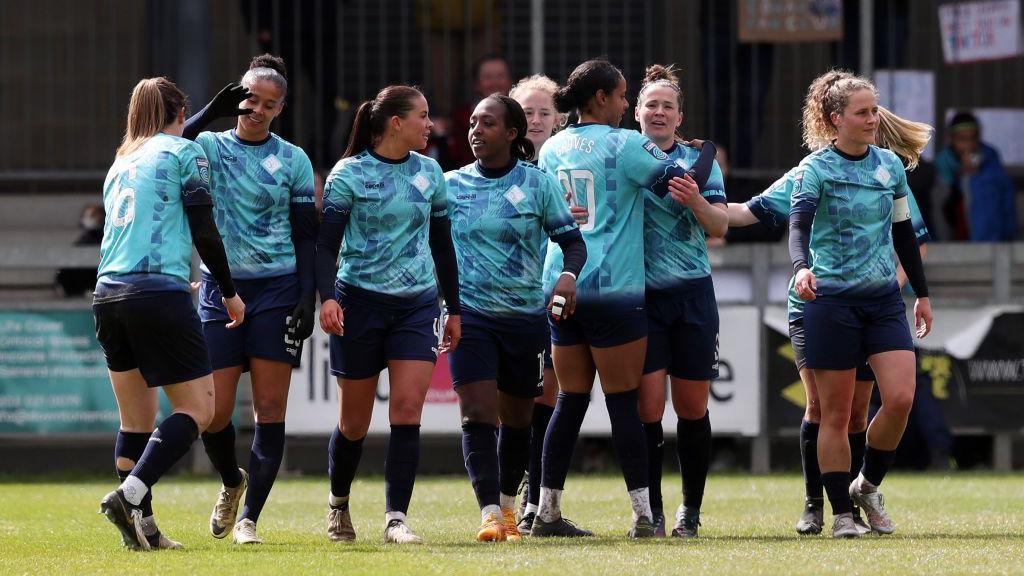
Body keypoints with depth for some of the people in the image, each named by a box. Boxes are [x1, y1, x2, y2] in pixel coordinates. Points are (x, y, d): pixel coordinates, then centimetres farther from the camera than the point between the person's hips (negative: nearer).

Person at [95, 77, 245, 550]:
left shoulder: (121, 163, 22)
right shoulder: (184, 152, 3)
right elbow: (204, 232, -3)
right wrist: (229, 293, 8)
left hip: (107, 295, 7)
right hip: (159, 290, -7)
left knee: (136, 418, 12)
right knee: (197, 408, -3)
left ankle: (141, 527, 7)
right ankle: (130, 494, -20)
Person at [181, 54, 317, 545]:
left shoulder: (293, 160, 5)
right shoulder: (209, 147, 6)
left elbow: (307, 237, 5)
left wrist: (307, 297, -5)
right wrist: (210, 114, -19)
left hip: (277, 288, -1)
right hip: (220, 287, 1)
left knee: (270, 408, -6)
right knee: (213, 410, -3)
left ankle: (248, 518, -1)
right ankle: (232, 482, 28)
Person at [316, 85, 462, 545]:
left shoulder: (429, 173, 9)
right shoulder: (349, 173, -4)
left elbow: (442, 244, 17)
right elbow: (327, 242, -9)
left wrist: (455, 308, 18)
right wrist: (327, 296, -24)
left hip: (417, 303, 3)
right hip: (361, 300, -3)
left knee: (407, 409, -13)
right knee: (354, 422, 5)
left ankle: (396, 519, -13)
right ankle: (338, 505, 30)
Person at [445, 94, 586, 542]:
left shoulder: (538, 183, -1)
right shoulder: (451, 185, 4)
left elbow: (573, 240, -1)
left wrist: (569, 275, -20)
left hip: (525, 316, 0)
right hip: (469, 315, 0)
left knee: (516, 420, 11)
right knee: (477, 415, -14)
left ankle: (508, 505, 32)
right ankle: (489, 514, -18)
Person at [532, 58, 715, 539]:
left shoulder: (552, 149, 11)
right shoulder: (625, 144, -7)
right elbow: (677, 183, -7)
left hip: (561, 283, 6)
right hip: (614, 285, -6)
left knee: (570, 399, 10)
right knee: (623, 401, -3)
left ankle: (548, 511, 10)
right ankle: (642, 513, -3)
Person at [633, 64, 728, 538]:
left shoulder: (699, 161, 7)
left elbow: (720, 227, 0)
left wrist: (694, 200, -19)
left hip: (692, 294, 1)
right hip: (641, 296, -1)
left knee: (692, 408, 3)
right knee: (648, 405, -8)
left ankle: (691, 510, 15)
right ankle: (651, 511, -1)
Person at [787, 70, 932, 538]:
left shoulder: (890, 165, 8)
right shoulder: (815, 169, -7)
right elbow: (799, 225, -22)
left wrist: (922, 293, 21)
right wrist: (801, 267, -42)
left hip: (884, 298, 4)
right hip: (831, 300, -4)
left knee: (900, 398, -10)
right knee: (836, 413, -1)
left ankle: (867, 486, 13)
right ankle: (841, 514, 7)